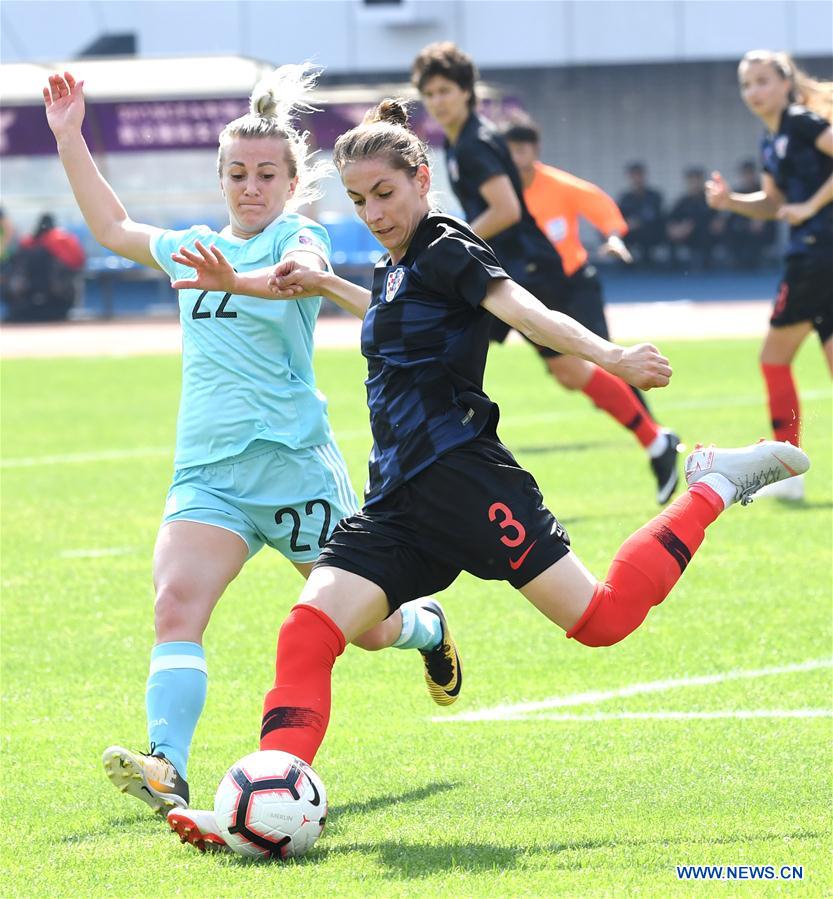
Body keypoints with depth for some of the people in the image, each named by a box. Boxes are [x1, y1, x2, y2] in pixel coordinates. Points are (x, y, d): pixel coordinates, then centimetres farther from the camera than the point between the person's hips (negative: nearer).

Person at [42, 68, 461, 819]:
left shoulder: (297, 239, -4)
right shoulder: (194, 247, 15)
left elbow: (305, 270, -30)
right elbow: (113, 228, 34)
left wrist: (260, 276, -53)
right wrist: (70, 139, 28)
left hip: (291, 461, -4)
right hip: (206, 469, 4)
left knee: (365, 628, 8)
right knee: (177, 603, -23)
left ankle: (427, 628, 45)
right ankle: (167, 770, -36)